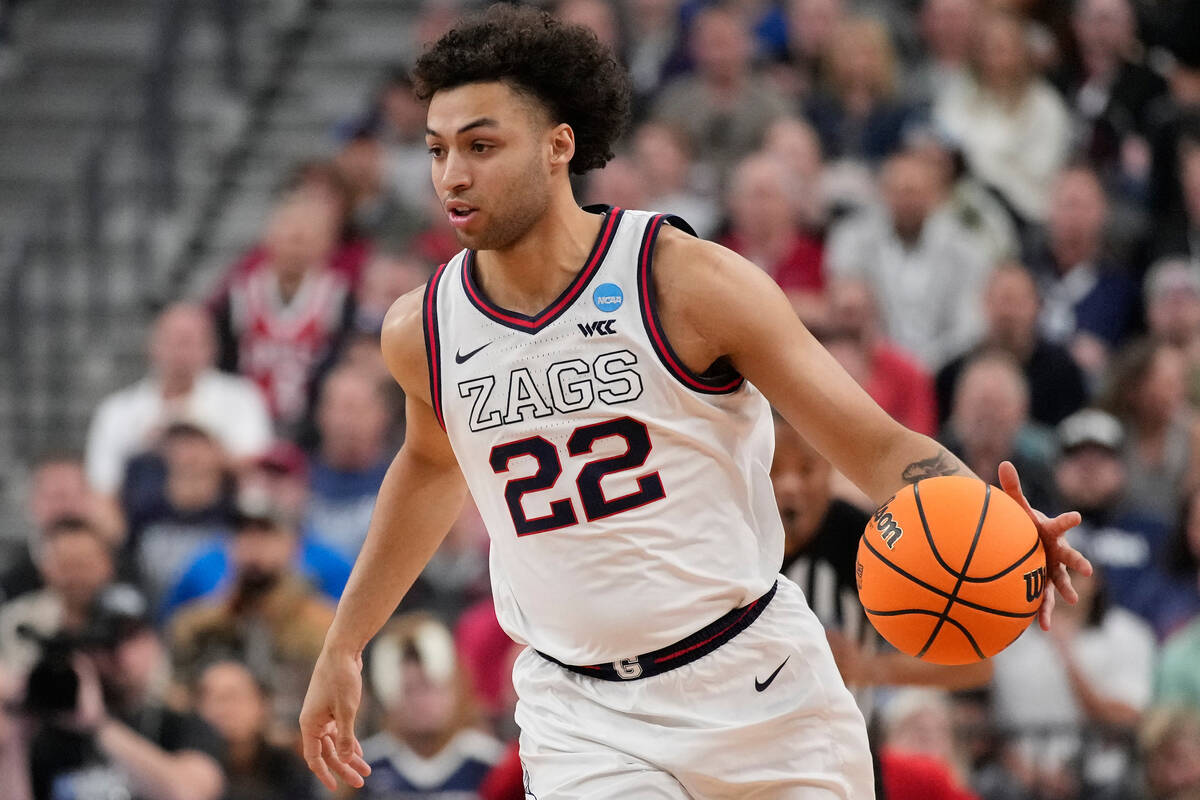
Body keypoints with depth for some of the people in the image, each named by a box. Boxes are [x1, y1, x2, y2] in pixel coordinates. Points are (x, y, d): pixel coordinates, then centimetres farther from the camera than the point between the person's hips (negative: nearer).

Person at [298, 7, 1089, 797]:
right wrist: (343, 648, 30)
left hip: (757, 688, -2)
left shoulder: (690, 282, -13)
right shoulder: (422, 331, -1)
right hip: (581, 714, 2)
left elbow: (878, 447, -12)